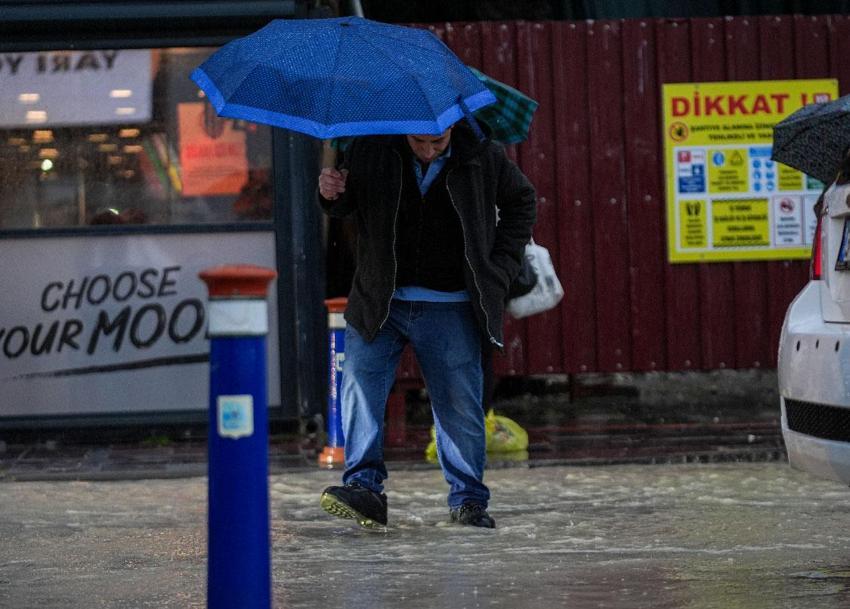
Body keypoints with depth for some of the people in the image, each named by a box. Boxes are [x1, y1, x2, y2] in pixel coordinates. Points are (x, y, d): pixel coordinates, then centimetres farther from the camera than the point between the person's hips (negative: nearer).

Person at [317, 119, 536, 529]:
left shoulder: (482, 156, -3)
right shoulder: (371, 149, -5)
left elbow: (522, 202, 14)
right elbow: (346, 205, 10)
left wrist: (499, 268, 7)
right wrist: (332, 195, -15)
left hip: (450, 309, 0)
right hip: (381, 303, 0)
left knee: (460, 405, 2)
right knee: (360, 385, -14)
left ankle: (468, 499, 16)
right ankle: (364, 487, -12)